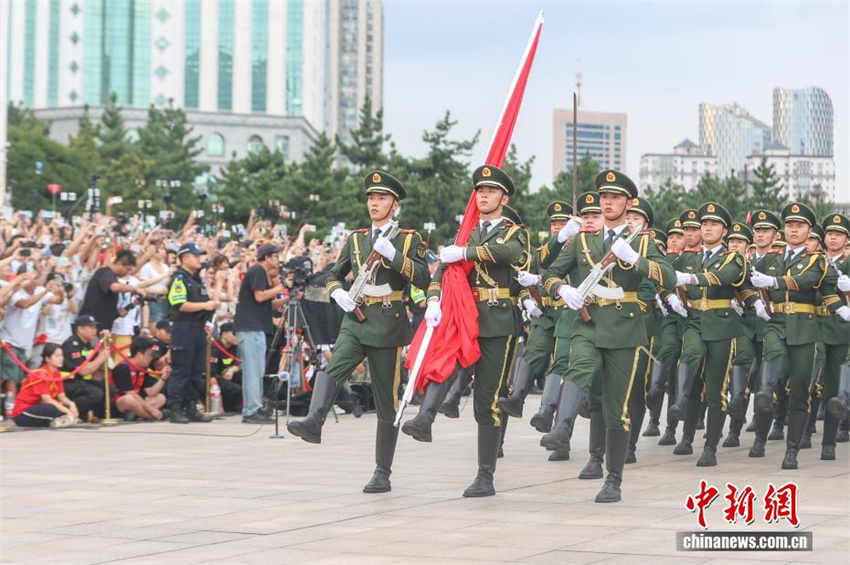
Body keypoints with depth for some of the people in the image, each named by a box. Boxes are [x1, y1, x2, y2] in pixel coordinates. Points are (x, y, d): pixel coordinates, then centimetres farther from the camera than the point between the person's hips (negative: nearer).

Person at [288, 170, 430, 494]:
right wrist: (338, 293, 1)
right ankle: (314, 422, -49)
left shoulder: (409, 240, 4)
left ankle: (382, 473, 7)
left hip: (388, 326, -3)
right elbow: (334, 275, 24)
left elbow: (423, 279, -9)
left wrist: (393, 255, -20)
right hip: (355, 322, 3)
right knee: (330, 369, -28)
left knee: (386, 401, 2)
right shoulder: (356, 239, 15)